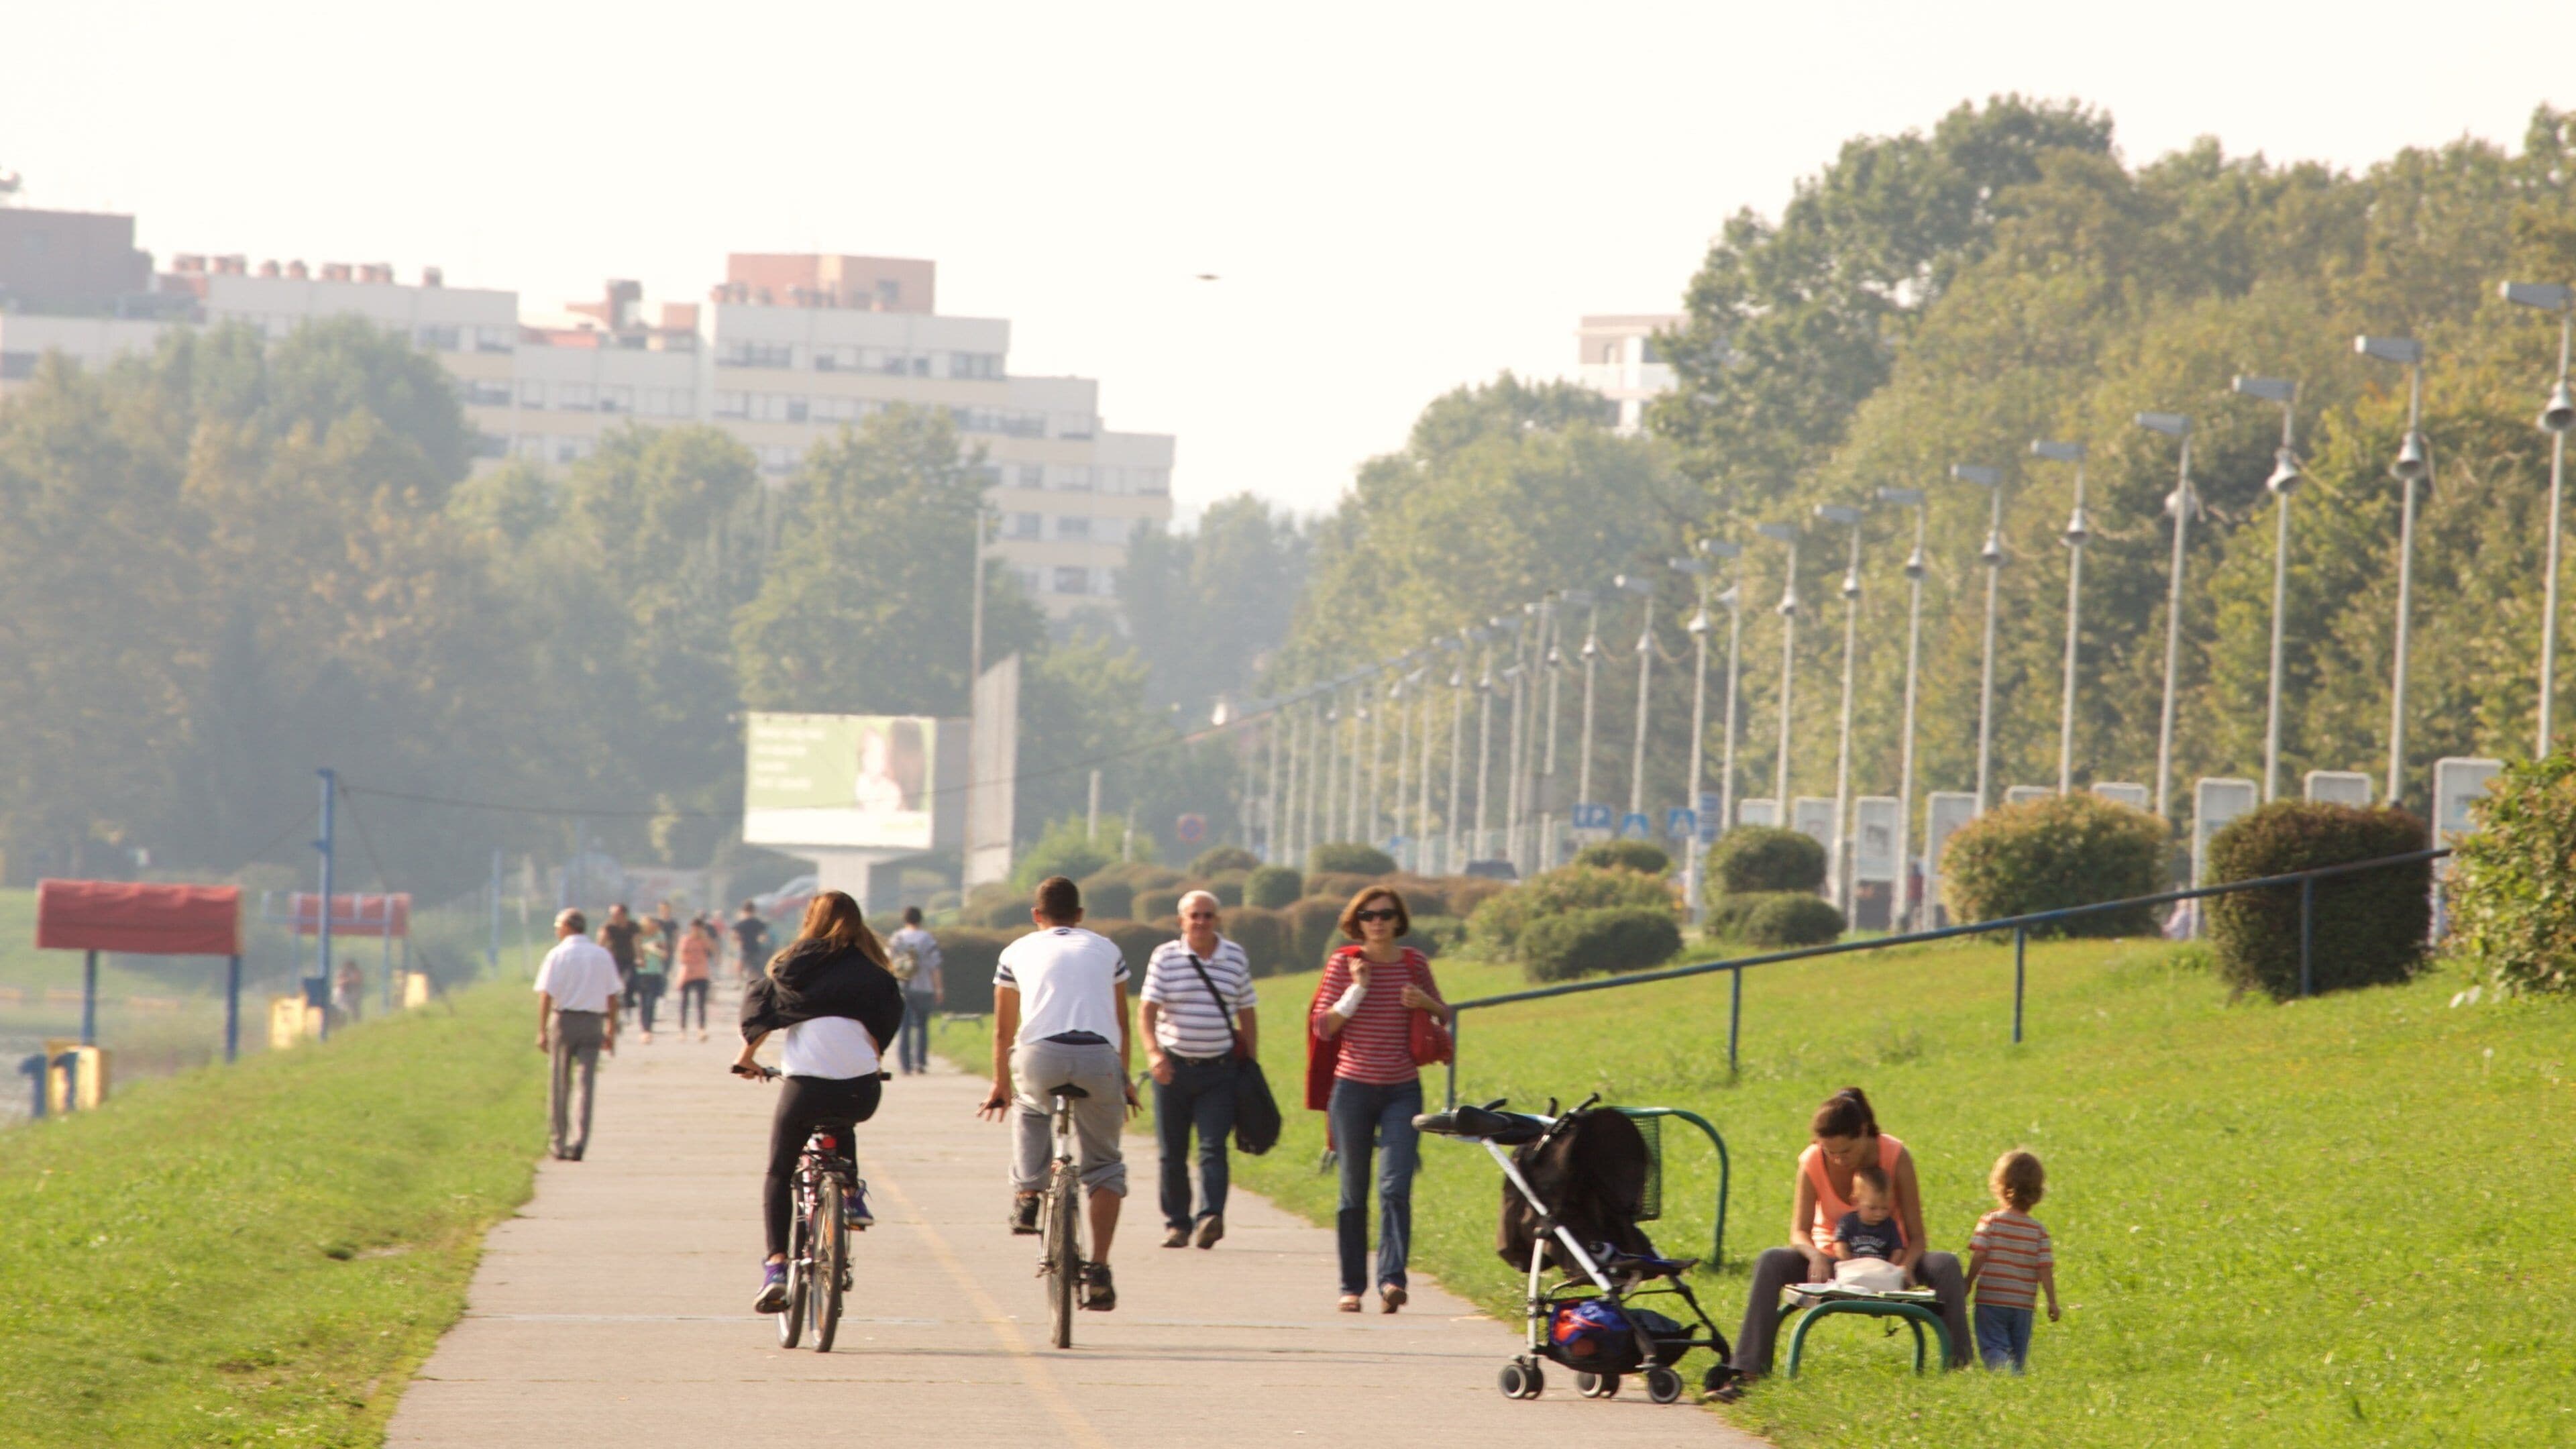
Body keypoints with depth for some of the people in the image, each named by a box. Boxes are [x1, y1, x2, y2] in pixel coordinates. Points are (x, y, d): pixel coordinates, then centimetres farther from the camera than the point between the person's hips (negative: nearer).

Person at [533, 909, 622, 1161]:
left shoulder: (558, 955, -5)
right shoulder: (603, 956, 6)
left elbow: (546, 995, -10)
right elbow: (612, 996, 7)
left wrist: (542, 1031, -9)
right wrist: (611, 1031, 13)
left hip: (564, 1019, -2)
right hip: (593, 1022, 2)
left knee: (559, 1084, 10)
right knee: (585, 1083, 0)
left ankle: (557, 1143, 17)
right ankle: (578, 1141, -14)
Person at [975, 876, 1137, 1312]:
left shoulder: (1018, 952, 22)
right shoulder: (1105, 950, 25)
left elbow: (1003, 1030, 27)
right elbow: (1121, 1024, 30)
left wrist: (1000, 1084, 39)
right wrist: (1126, 1079, 41)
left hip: (1039, 1054, 0)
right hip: (1100, 1058, 0)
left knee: (1030, 1109, 35)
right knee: (1104, 1165, 12)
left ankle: (1027, 1197, 16)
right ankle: (1098, 1269, 0)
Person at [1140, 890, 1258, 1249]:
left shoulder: (1236, 958, 6)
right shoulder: (1165, 957, 0)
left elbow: (1246, 1017, 13)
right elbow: (1147, 1011, -6)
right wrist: (1154, 1053, -23)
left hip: (1219, 1071, 0)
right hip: (1173, 1068, 0)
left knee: (1213, 1148, -13)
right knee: (1172, 1153, 4)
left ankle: (1211, 1217, -24)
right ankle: (1177, 1223, 14)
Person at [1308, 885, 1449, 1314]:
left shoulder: (1413, 963, 5)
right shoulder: (1344, 963, 0)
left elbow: (1443, 1018, 17)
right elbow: (1323, 1027, -3)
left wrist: (1425, 1002, -5)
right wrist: (1357, 990, -14)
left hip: (1402, 1090, 1)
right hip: (1353, 1088, -1)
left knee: (1395, 1186, -14)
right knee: (1354, 1192, 4)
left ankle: (1392, 1279, -21)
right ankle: (1351, 1286, 12)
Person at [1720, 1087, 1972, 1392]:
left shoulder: (1896, 1157, -16)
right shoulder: (1812, 1162, -14)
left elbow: (1916, 1236, -17)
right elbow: (1799, 1231, -18)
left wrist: (1905, 1264, -40)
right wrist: (1815, 1256, -42)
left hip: (1887, 1257, 0)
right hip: (1832, 1261, 0)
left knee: (1947, 1265, -28)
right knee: (1770, 1262, -28)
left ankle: (1958, 1365, -28)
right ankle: (1750, 1371, -35)